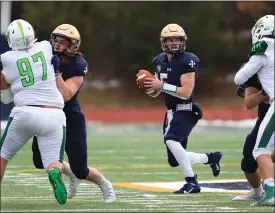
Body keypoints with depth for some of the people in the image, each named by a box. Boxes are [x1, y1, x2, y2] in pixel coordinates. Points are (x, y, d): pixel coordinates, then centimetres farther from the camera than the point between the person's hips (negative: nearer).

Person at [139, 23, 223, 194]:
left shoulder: (187, 61, -14)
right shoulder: (159, 61, 8)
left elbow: (186, 93, -21)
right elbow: (155, 93, 14)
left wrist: (162, 85, -23)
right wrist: (148, 85, -8)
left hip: (186, 111, -8)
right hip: (171, 112, 8)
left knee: (171, 140, -33)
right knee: (175, 161, 10)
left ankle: (192, 183, -23)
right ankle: (211, 158, 33)